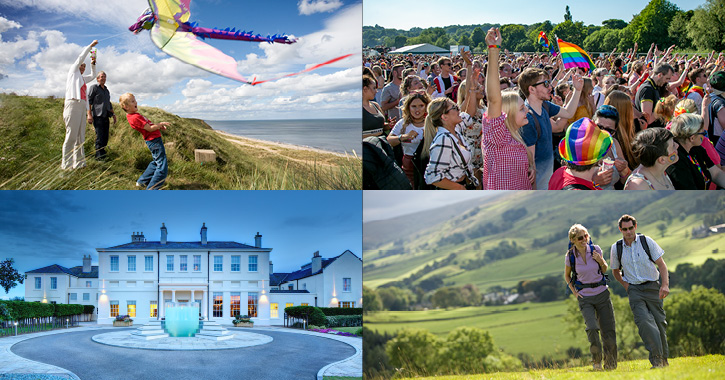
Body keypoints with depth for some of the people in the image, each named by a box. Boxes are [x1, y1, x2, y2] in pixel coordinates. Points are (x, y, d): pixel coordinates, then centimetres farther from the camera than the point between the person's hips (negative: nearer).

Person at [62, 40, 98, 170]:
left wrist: (93, 65, 32)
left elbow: (93, 76, 44)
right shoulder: (73, 72, 11)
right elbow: (80, 58, 10)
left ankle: (78, 163, 5)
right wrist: (90, 46, 15)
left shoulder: (82, 78, 29)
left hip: (82, 107, 8)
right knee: (71, 135, -13)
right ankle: (67, 164, -15)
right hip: (73, 105, -8)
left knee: (80, 137, 4)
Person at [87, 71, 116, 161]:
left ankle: (103, 155, 7)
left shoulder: (106, 90, 24)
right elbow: (88, 101, -4)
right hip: (97, 116, -7)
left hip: (105, 116, 7)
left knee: (105, 137, 2)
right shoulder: (94, 88, 3)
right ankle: (100, 157, -14)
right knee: (100, 137, -13)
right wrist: (89, 115, -13)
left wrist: (113, 114, 22)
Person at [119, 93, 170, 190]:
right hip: (154, 141, -11)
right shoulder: (135, 118, -20)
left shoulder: (134, 115, 12)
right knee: (162, 166, -11)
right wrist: (160, 124, -9)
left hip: (154, 140, 11)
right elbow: (149, 129, -20)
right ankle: (151, 189, -10)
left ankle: (142, 181, 35)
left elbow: (148, 124, 21)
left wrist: (159, 127, 11)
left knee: (155, 163, 26)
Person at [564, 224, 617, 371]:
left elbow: (604, 270, 11)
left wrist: (601, 261, -10)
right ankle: (596, 360, 1)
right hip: (585, 297, -2)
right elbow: (567, 276, 12)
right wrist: (574, 292, 1)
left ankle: (610, 363, 17)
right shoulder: (570, 256, -7)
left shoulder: (595, 250, -5)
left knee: (608, 330, 0)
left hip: (602, 293, 2)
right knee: (592, 328, -21)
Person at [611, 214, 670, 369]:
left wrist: (665, 284, -15)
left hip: (652, 286, 0)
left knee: (659, 321, 1)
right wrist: (625, 285, 2)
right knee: (643, 320, -21)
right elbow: (616, 271, 19)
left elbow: (661, 264, -1)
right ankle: (656, 358, -23)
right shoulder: (616, 248, 3)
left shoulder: (646, 241, -2)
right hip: (634, 290, 0)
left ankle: (664, 360, 16)